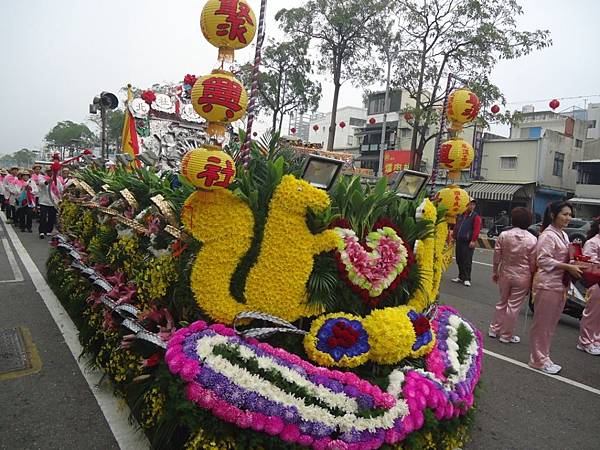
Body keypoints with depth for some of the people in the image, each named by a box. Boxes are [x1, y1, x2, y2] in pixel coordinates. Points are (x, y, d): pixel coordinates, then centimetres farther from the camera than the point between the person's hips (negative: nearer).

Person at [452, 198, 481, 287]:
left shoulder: (476, 217, -3)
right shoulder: (461, 215, 15)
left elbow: (476, 230, -12)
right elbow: (456, 226, 20)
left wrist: (473, 241, -18)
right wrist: (454, 236, 15)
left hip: (468, 243, -6)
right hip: (459, 241, 6)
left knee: (467, 261, -6)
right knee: (459, 260, 11)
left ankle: (467, 279, 0)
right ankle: (461, 277, 22)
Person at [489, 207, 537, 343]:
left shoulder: (503, 235, -7)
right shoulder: (532, 239, -11)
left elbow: (496, 256, 0)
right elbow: (533, 263, -6)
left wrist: (495, 273, 12)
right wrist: (532, 279, 6)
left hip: (505, 274, 3)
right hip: (522, 277, -2)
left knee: (502, 302, 20)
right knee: (513, 306, 7)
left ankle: (494, 329, 28)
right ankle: (506, 335, 18)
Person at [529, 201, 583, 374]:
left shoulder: (563, 235, 15)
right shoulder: (548, 235, -14)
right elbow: (543, 260, -21)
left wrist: (574, 265, 4)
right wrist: (569, 267, -21)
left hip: (560, 285, 9)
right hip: (547, 284, -9)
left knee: (551, 325, 15)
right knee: (542, 324, 1)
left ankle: (543, 358, 26)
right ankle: (538, 360, 13)